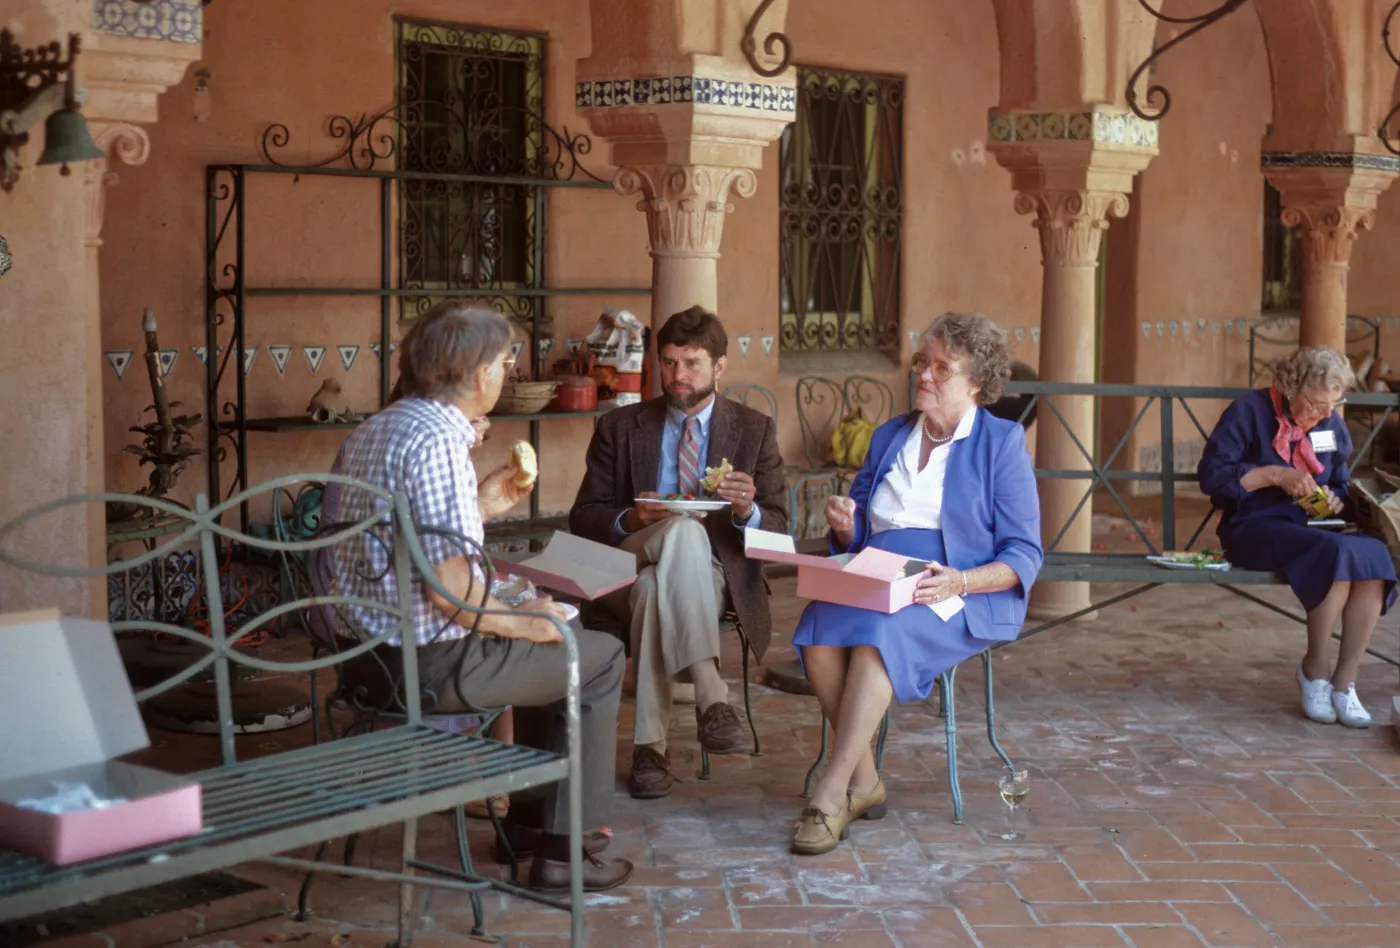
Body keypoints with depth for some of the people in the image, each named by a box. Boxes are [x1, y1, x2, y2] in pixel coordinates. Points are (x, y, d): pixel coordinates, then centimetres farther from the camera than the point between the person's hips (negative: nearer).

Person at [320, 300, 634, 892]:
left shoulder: (372, 431, 10)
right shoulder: (438, 442, -21)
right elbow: (450, 589, -26)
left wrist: (480, 508, 16)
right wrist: (519, 621, -10)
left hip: (370, 645, 10)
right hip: (430, 663, -10)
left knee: (554, 637, 28)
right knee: (602, 658, 5)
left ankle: (531, 814, 36)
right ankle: (563, 851, 7)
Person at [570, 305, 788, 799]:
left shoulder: (755, 429, 11)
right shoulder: (620, 427, 12)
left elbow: (778, 530, 5)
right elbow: (582, 518, 7)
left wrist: (748, 512, -20)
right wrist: (630, 519, -16)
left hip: (714, 575, 0)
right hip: (627, 569, 0)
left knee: (653, 587, -38)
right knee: (685, 529, -36)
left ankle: (650, 746, -35)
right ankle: (711, 697, -45)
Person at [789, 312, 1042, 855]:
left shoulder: (1002, 442, 4)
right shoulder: (889, 436, 21)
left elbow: (1024, 556, -2)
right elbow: (857, 540, 23)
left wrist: (958, 582, -20)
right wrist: (844, 525, -2)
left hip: (964, 598, -5)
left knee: (878, 631, -36)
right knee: (819, 629, -30)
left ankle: (831, 795, -34)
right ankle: (864, 782, -20)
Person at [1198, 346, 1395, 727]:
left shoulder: (1332, 424, 13)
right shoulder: (1250, 411, -4)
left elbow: (1341, 485, 24)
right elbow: (1211, 474, -10)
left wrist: (1334, 501, 0)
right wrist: (1274, 475, -17)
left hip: (1312, 526, 6)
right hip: (1255, 528, -6)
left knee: (1374, 554, -28)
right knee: (1337, 553, -34)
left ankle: (1344, 682, -20)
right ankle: (1314, 670, -14)